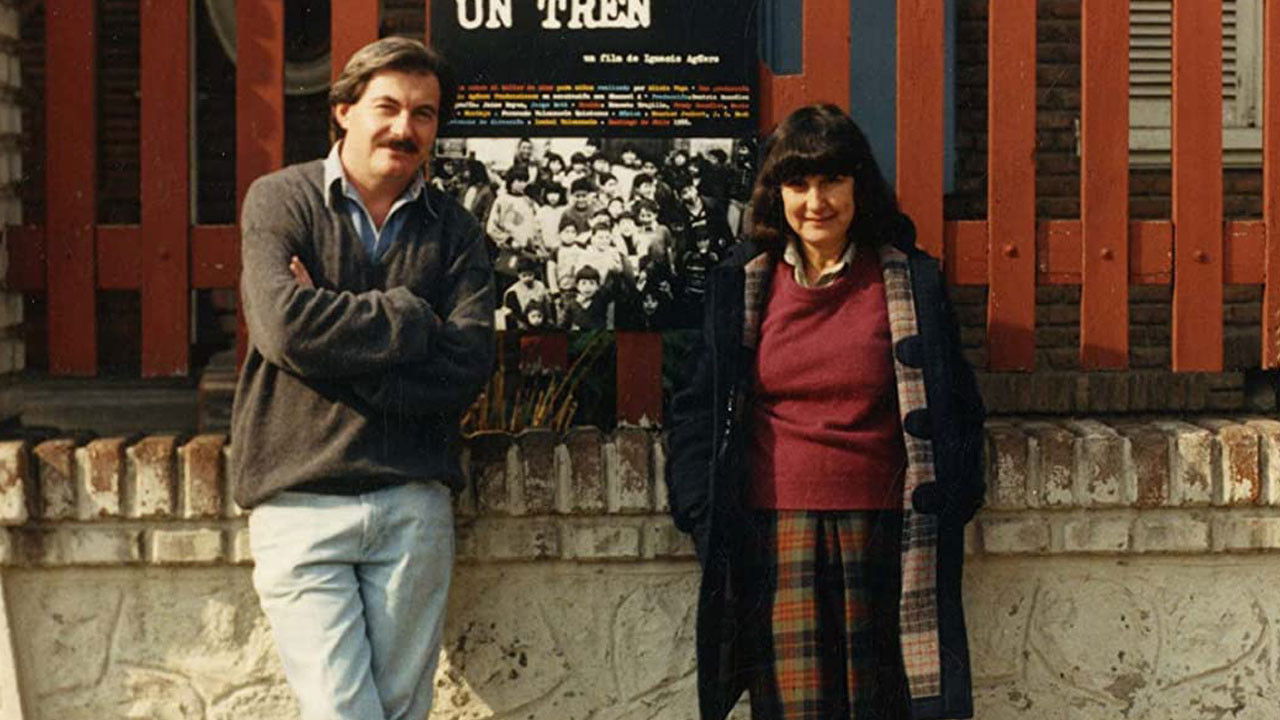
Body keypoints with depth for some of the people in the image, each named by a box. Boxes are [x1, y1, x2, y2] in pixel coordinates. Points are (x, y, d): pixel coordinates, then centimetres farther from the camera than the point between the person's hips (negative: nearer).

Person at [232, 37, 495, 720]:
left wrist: (335, 334, -12)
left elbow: (467, 365, -5)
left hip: (413, 502, 3)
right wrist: (412, 317, -7)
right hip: (299, 501, -2)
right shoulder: (279, 200, 3)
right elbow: (286, 325, -15)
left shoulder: (452, 229, 9)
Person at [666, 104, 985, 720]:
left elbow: (954, 409, 10)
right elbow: (698, 410, 12)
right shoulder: (740, 286, 8)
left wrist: (944, 509, 1)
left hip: (880, 533, 0)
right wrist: (705, 516, 3)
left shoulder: (909, 282, 5)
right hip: (776, 531, 0)